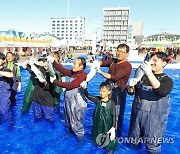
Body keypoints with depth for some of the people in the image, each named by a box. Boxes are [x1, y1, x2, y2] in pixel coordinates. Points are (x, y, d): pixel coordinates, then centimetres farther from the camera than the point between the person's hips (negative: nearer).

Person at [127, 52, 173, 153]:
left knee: (152, 145, 11)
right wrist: (131, 85, -15)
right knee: (134, 141, 19)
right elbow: (131, 92, 8)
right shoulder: (143, 76, 4)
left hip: (154, 117, -3)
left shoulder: (167, 80, -7)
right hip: (137, 113, 4)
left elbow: (162, 91, -29)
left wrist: (150, 73, -36)